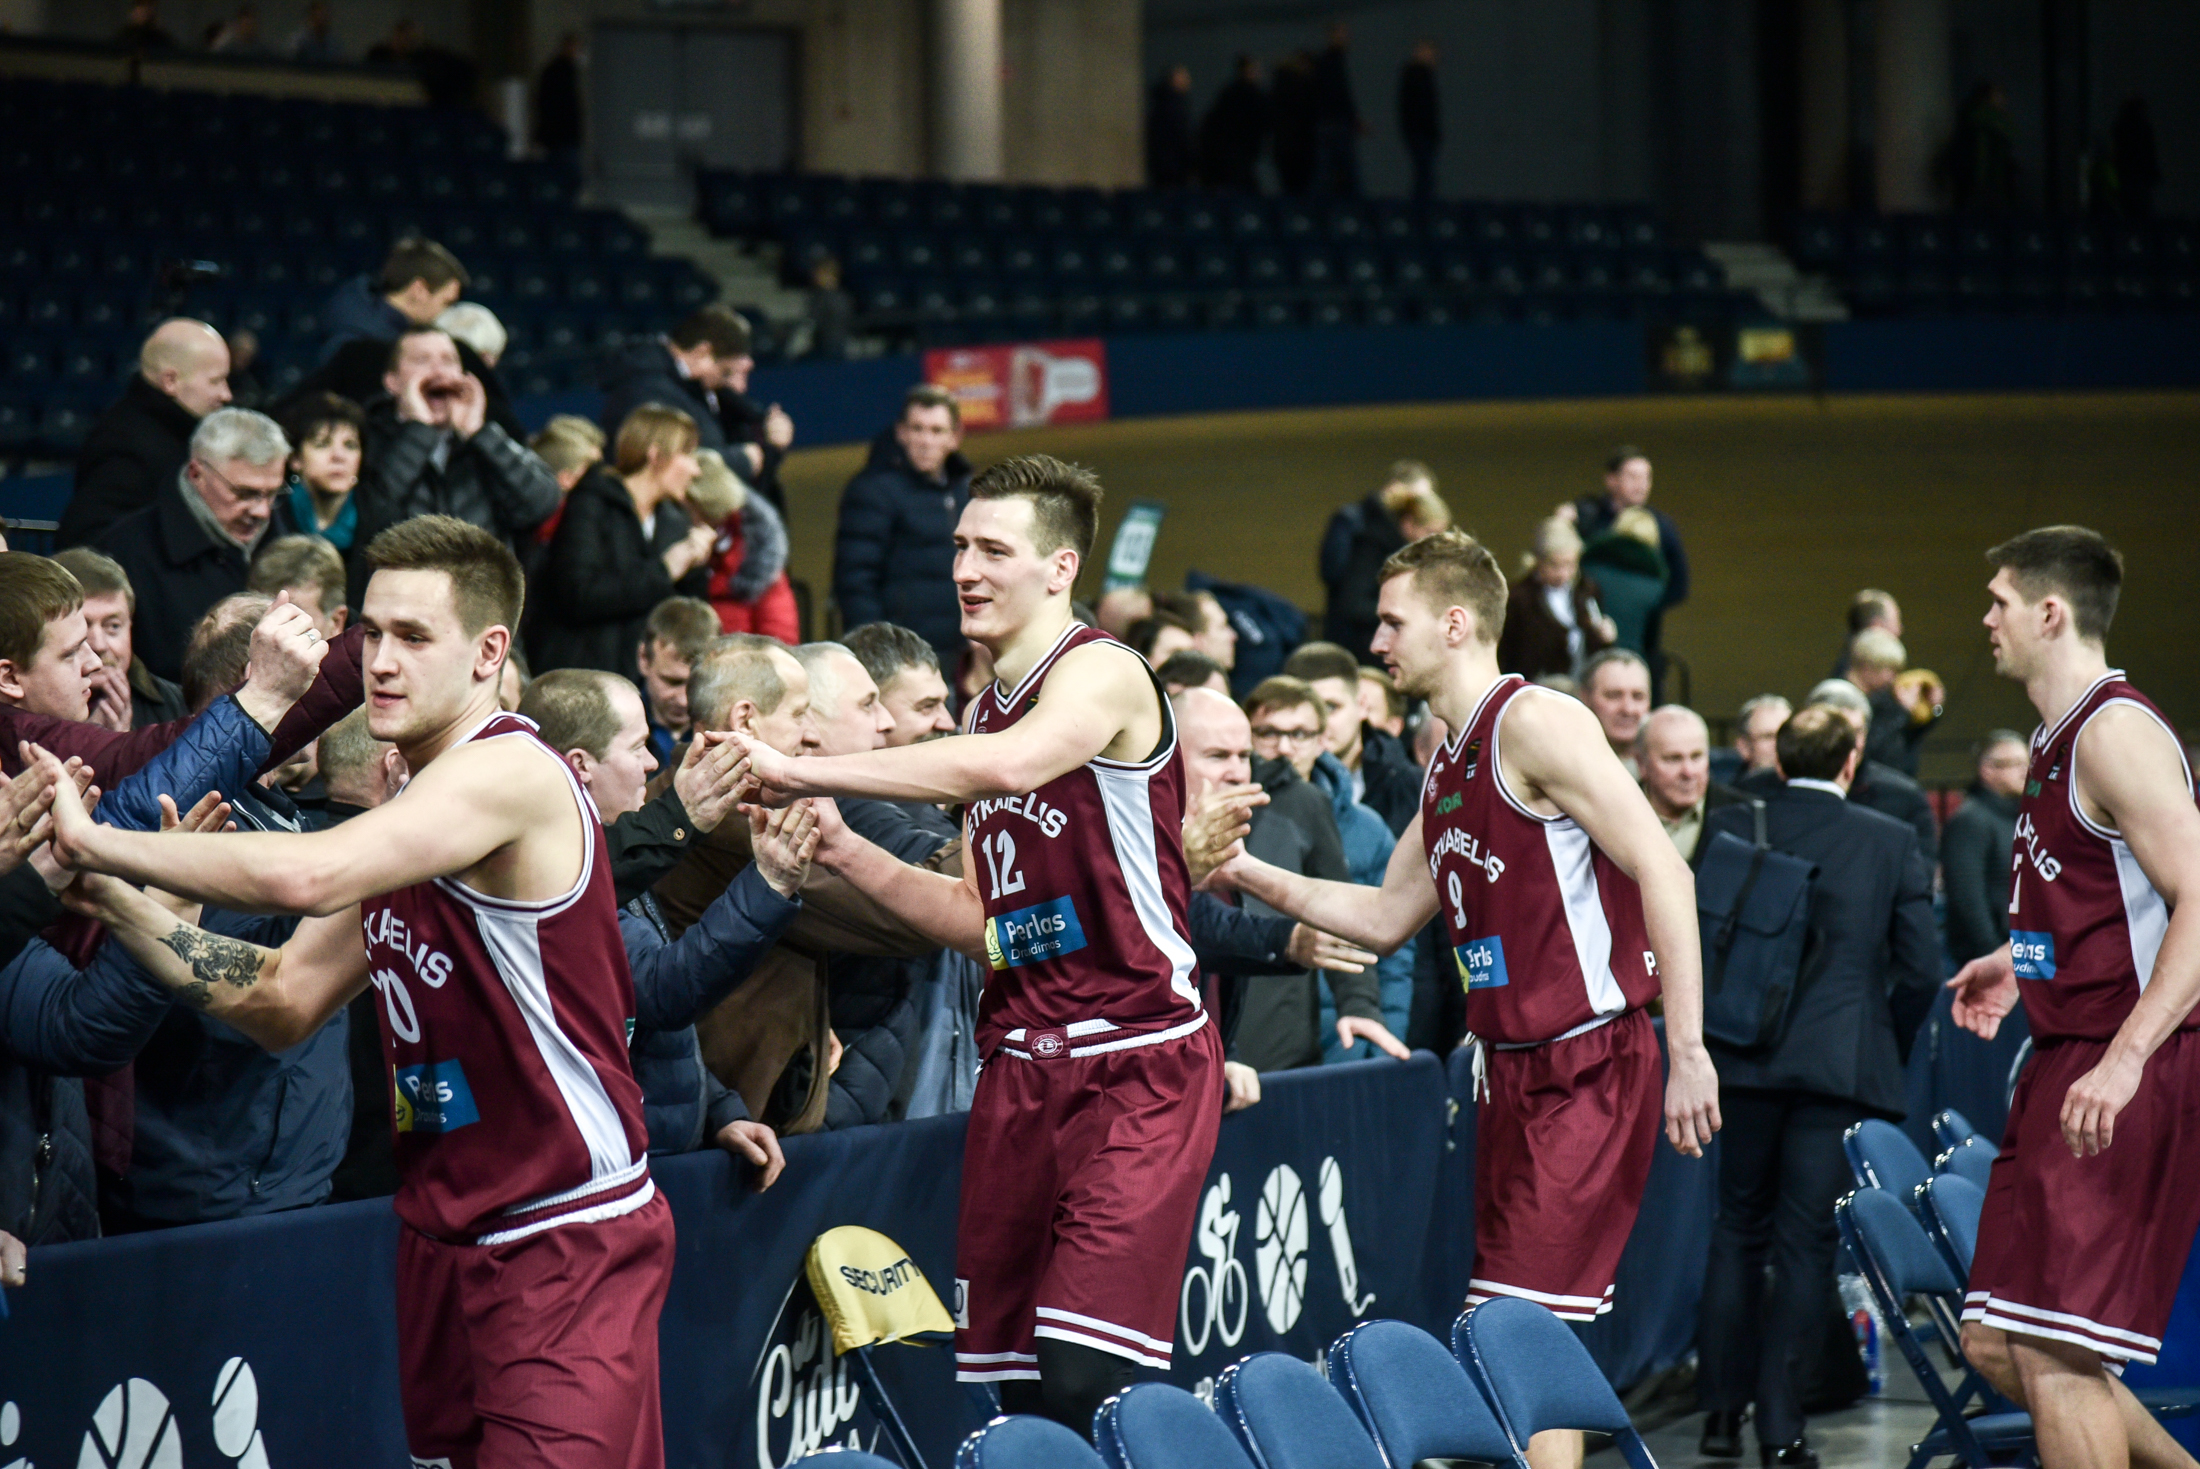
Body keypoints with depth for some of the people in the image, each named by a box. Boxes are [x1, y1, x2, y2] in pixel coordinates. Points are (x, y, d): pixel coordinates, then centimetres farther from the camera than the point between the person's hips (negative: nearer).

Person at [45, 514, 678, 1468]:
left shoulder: (509, 772, -17)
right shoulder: (412, 809, 14)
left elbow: (307, 876, -31)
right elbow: (285, 1002, 15)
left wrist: (96, 841, -21)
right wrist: (112, 898, 4)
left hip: (568, 1242, -9)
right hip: (443, 1237, 9)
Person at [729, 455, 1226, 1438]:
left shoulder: (1103, 674, -9)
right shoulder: (985, 710, 17)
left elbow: (1009, 767, -31)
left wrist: (802, 771, -27)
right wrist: (845, 854, 6)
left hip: (1138, 1067, -8)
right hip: (1020, 1065, 8)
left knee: (1088, 1378, -19)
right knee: (1012, 1387, 4)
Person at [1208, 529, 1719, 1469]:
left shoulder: (1534, 723, -11)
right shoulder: (1448, 768, 17)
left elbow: (1663, 872, -17)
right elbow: (1386, 917, 27)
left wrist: (1688, 1053, -21)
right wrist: (1253, 878, 17)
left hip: (1590, 1070, -9)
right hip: (1513, 1074, 9)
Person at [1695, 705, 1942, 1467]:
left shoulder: (1729, 829, 0)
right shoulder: (1893, 842, -2)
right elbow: (1920, 968, -3)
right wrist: (1887, 1051, 13)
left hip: (1746, 1061, 2)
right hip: (1844, 1063, -2)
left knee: (1739, 1228, 14)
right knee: (1806, 1242, 1)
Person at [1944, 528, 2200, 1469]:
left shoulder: (2116, 731, -13)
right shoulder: (2060, 742, 17)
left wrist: (2124, 1060, -31)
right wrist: (2019, 964, 27)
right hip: (2064, 1064, 10)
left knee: (2055, 1354, -12)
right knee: (1995, 1343, 10)